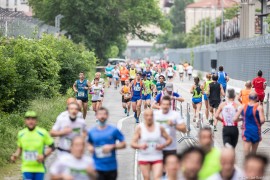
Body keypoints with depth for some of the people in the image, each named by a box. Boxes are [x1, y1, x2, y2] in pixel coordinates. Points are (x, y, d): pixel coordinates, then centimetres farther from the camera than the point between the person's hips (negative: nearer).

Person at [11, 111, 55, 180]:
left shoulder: (42, 133, -7)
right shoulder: (21, 134, 2)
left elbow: (52, 147, -1)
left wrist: (44, 155, -16)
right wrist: (16, 155, -2)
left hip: (39, 168, -1)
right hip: (27, 168, 1)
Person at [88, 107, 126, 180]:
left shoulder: (114, 130, -2)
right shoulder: (92, 132, 4)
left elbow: (123, 144, 1)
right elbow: (89, 144, 21)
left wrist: (112, 146, -15)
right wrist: (90, 148, -2)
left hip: (112, 167, 0)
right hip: (98, 168, 0)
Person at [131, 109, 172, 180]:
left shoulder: (159, 128, 3)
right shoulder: (139, 128, -2)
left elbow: (169, 139, 10)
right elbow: (133, 144, -5)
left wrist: (163, 145, -9)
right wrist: (140, 146, -26)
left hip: (157, 158, 0)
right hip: (144, 158, 0)